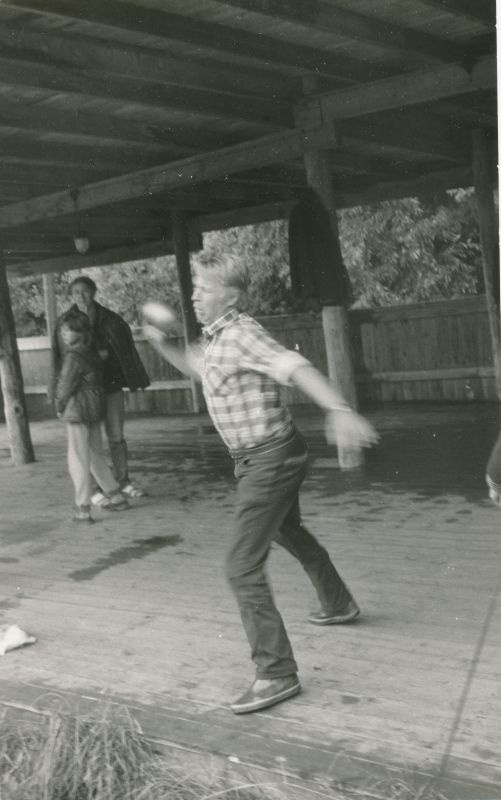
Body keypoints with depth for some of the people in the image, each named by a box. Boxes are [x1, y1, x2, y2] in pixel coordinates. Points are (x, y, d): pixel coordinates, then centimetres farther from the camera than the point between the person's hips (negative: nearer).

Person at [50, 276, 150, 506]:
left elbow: (123, 348, 7)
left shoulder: (109, 319, 3)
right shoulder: (65, 323, -1)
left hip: (111, 384, 2)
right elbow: (62, 357, -1)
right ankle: (94, 489, 8)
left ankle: (123, 481, 20)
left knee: (116, 436, 9)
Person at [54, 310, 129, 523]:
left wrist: (59, 407, 3)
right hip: (96, 409, 8)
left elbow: (65, 387, -15)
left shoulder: (73, 357, -18)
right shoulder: (91, 353, 7)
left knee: (78, 461, -1)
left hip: (78, 411, -8)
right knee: (95, 455, 19)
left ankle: (83, 510, 2)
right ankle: (116, 497, 25)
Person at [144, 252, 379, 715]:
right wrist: (162, 346, 17)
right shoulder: (214, 338, 8)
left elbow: (296, 368, -37)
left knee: (243, 568, -12)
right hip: (260, 460, 11)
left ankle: (277, 674, -5)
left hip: (271, 459, -11)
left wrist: (338, 409, -52)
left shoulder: (241, 334, -21)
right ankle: (339, 604, 53)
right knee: (290, 534, 31)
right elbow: (196, 367, 31)